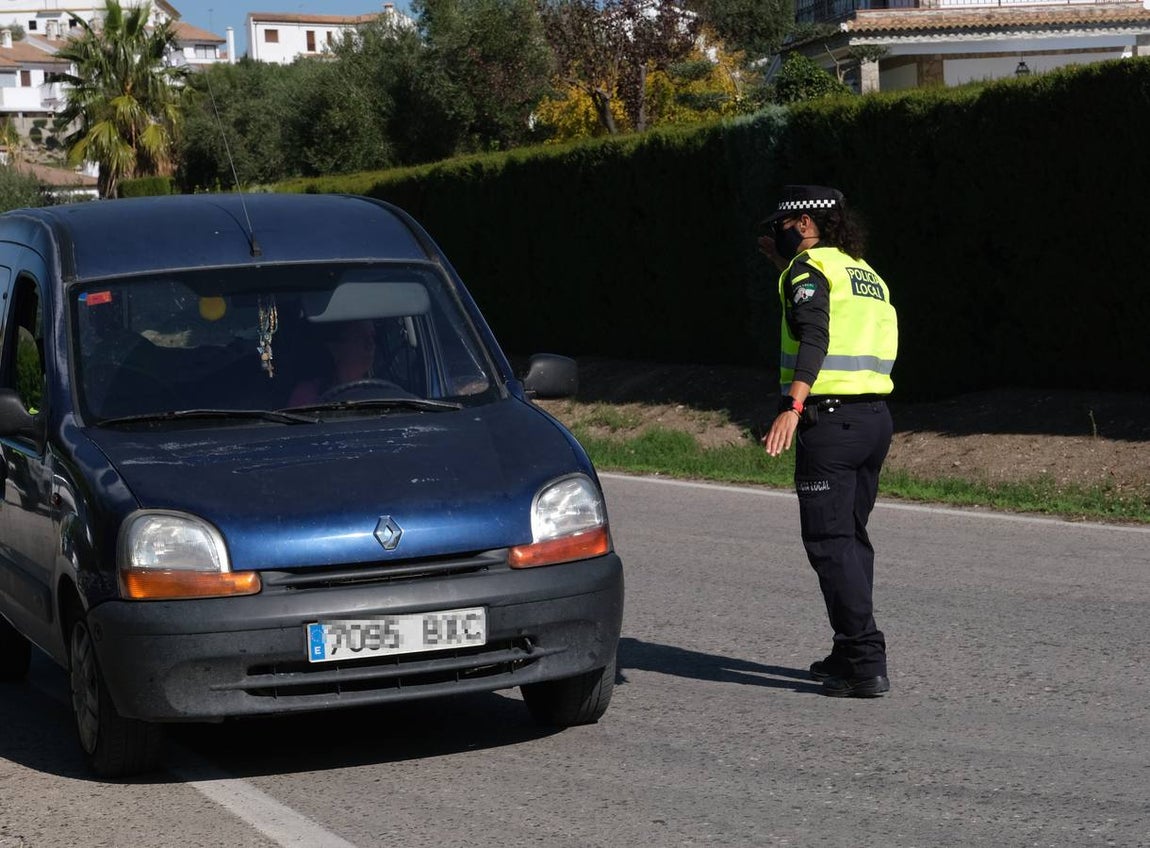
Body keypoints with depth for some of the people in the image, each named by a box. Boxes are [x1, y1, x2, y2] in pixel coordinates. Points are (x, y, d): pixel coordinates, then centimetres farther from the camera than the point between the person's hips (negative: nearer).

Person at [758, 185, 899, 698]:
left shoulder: (810, 269, -6)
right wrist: (786, 265, 36)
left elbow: (814, 340, -23)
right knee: (852, 536, 18)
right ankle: (851, 653, 23)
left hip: (829, 419, -9)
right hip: (875, 418, 9)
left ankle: (867, 664, -13)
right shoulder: (864, 273, 20)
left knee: (830, 542, -7)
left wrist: (791, 408, -33)